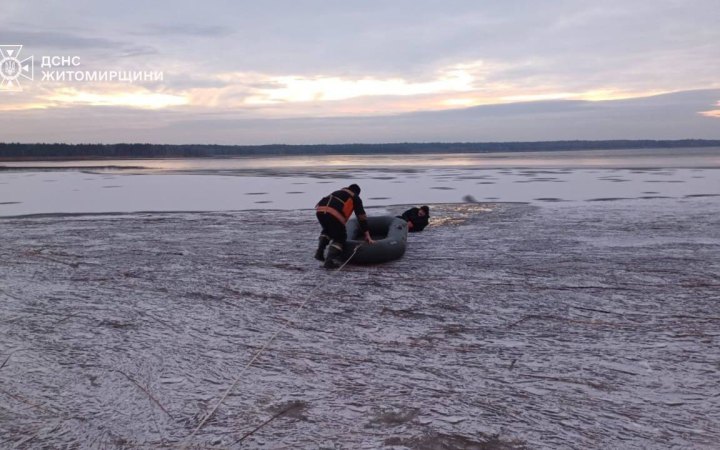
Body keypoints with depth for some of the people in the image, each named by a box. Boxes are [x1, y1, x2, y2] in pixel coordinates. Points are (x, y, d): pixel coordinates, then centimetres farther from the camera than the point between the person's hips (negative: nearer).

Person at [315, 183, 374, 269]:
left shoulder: (338, 192, 39)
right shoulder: (355, 198, 24)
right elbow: (362, 216, 17)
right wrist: (367, 236, 14)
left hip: (320, 210, 5)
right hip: (334, 214, -5)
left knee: (327, 230, 34)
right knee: (340, 238, 14)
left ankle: (320, 252, 17)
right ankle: (329, 260, -1)